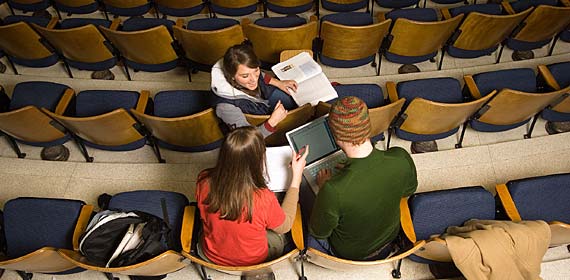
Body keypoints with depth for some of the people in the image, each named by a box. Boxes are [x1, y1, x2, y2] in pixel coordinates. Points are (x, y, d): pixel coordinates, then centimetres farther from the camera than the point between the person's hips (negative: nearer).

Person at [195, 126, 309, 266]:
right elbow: (285, 226, -14)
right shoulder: (264, 199, -39)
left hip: (211, 256, 3)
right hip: (252, 262, -2)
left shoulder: (204, 182, -29)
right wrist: (297, 176, -13)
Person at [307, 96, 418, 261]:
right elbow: (409, 190, -4)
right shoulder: (401, 159, -30)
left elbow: (319, 233, -22)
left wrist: (323, 187, -10)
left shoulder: (333, 190, -44)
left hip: (348, 255, -4)